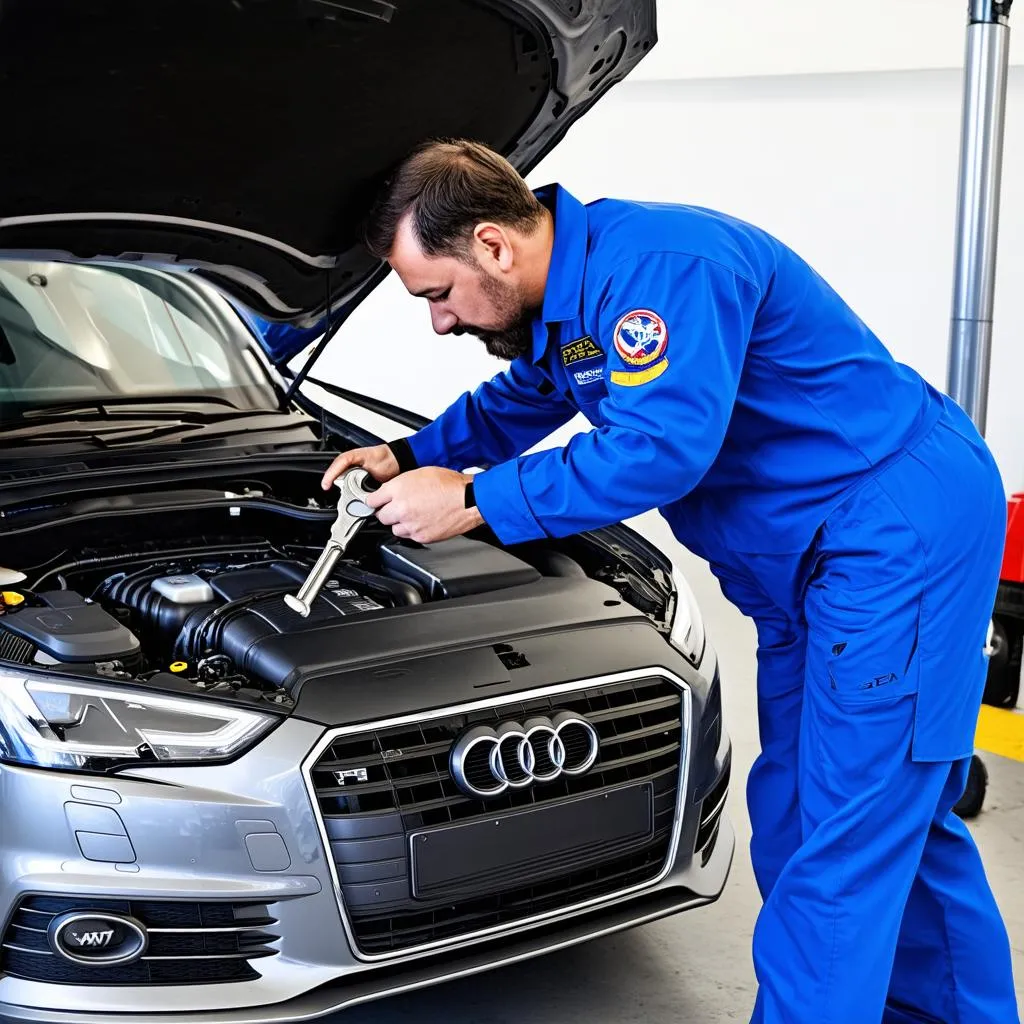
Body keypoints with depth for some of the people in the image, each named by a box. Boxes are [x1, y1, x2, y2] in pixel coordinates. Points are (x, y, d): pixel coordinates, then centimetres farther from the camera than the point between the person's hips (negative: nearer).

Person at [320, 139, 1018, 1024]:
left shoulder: (655, 263, -23)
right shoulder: (565, 298, 10)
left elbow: (661, 447, -30)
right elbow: (519, 404, 29)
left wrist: (472, 501, -23)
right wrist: (410, 457, 16)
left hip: (900, 526, -10)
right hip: (805, 559, 10)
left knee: (849, 825, -7)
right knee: (900, 813, 16)